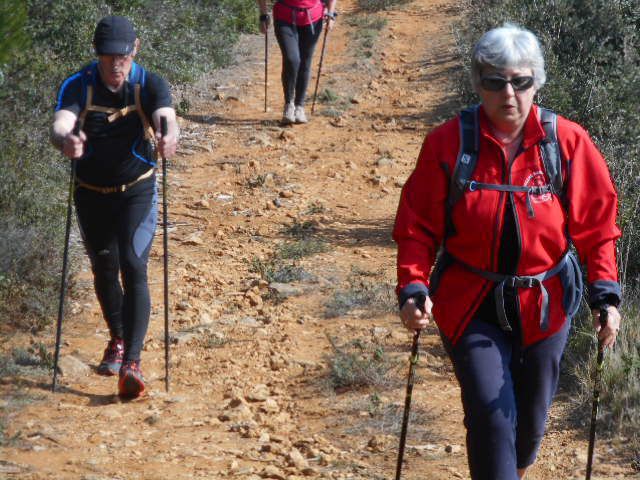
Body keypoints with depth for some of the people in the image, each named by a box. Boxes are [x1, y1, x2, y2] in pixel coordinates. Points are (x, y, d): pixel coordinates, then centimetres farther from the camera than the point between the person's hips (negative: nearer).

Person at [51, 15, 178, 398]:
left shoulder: (150, 85, -14)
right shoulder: (77, 87, -13)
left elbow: (166, 117, -32)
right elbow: (60, 124, -30)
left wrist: (168, 137, -58)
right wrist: (66, 140, -55)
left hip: (138, 191, -2)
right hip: (92, 193, 2)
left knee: (134, 269, -16)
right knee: (104, 269, 16)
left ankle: (131, 363, -22)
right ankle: (118, 340, 41)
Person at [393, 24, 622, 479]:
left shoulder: (568, 142, -8)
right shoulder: (448, 143, -10)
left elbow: (597, 226, -2)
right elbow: (417, 227, -4)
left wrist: (606, 295, -9)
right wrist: (414, 288, -16)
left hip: (544, 304, 2)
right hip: (470, 305, -2)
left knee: (531, 414, 16)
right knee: (491, 409, -16)